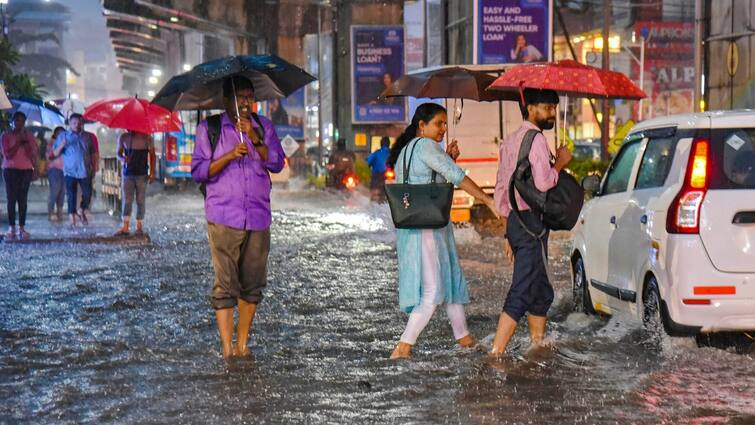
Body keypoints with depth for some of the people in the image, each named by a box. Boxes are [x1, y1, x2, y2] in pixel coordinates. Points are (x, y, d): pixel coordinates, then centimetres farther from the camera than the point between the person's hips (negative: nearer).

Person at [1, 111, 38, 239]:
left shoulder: (29, 136, 8)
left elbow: (32, 155, -2)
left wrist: (25, 140, -8)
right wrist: (18, 142, -10)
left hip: (26, 170, 2)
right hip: (10, 170, -1)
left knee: (23, 199, -4)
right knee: (11, 198, -8)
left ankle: (22, 228, -6)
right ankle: (11, 228, -10)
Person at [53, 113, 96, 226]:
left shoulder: (87, 136, 11)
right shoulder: (63, 136, 5)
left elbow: (92, 153, 15)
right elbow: (55, 153, 1)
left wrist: (93, 168, 8)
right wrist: (61, 146, -19)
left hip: (85, 171, 2)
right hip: (70, 172, -2)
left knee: (87, 194, 4)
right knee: (71, 196, -4)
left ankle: (83, 212, 28)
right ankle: (72, 220, -1)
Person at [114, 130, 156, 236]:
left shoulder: (146, 138, -3)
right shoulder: (123, 138, 4)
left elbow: (152, 156, 1)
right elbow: (118, 153, 13)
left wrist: (152, 172, -7)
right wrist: (122, 158, -12)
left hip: (142, 174, -2)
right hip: (127, 174, 2)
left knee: (140, 201, 3)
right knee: (126, 200, -4)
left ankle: (139, 227, 10)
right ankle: (125, 227, -5)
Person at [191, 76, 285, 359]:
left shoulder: (263, 126, 12)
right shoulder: (208, 129, 5)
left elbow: (277, 164, 1)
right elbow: (198, 171, 0)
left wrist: (255, 138, -11)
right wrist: (229, 156, -12)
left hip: (258, 217, 3)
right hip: (223, 218, -3)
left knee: (253, 283, 5)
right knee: (225, 284, -8)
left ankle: (242, 344, 15)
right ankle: (227, 348, -7)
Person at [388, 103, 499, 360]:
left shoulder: (405, 149, 17)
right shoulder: (425, 145, -13)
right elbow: (456, 177, -19)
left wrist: (448, 158, 9)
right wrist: (488, 200, -18)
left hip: (409, 226, 10)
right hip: (427, 227, -10)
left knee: (451, 279, 18)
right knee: (433, 290, -10)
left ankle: (463, 337, 26)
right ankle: (404, 346, -15)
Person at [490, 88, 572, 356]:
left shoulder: (509, 142, 19)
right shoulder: (536, 138, -11)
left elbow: (500, 190, 20)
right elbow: (543, 182, -24)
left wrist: (508, 232, 22)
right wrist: (560, 162, -6)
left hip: (514, 221, 10)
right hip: (531, 222, -10)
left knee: (541, 291, 18)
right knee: (522, 292, -10)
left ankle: (538, 344, 22)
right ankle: (496, 353, -15)